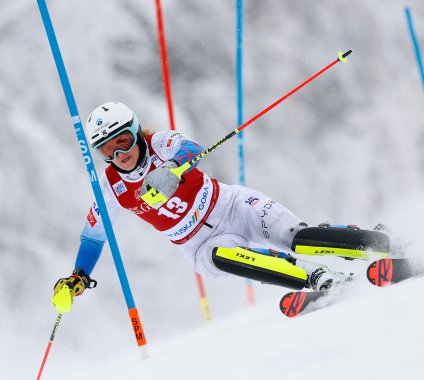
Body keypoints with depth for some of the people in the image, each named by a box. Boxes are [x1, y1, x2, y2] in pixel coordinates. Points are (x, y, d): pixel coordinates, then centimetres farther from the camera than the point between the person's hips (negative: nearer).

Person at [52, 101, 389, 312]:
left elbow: (190, 149, -34)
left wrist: (171, 169, -55)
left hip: (231, 206, -1)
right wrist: (78, 278, 4)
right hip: (203, 246, 1)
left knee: (295, 236, -25)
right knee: (221, 256, -35)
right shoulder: (111, 186, -2)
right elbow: (94, 233, 12)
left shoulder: (158, 144, -11)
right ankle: (320, 280, -41)